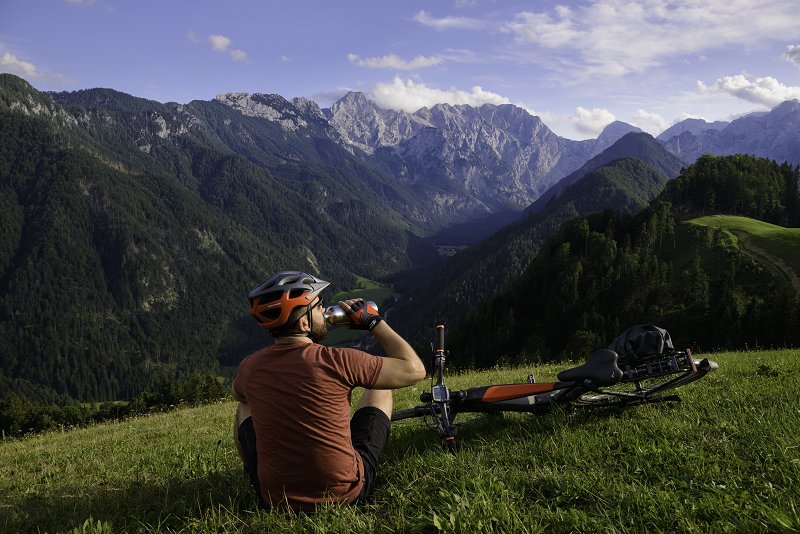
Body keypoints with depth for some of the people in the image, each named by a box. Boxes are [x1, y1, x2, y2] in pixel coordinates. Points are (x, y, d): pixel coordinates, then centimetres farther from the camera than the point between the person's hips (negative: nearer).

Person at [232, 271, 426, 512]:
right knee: (379, 388, 18)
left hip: (274, 501, 3)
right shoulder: (337, 361, -22)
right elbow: (414, 369, -11)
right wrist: (373, 321, -2)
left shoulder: (249, 367, -9)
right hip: (348, 495, -2)